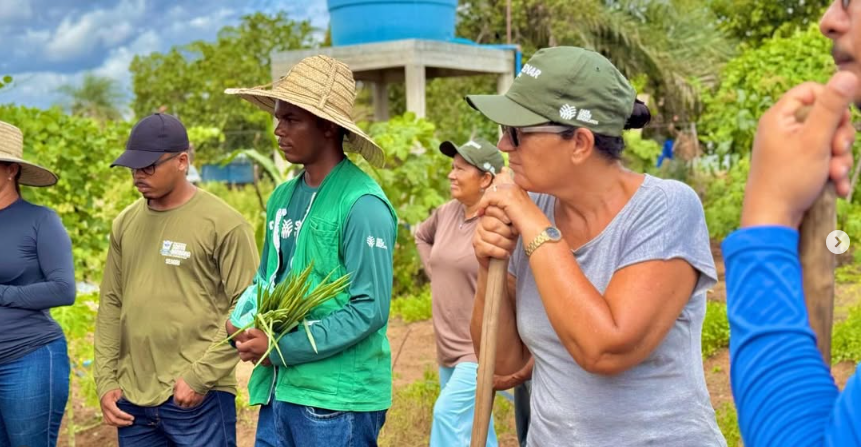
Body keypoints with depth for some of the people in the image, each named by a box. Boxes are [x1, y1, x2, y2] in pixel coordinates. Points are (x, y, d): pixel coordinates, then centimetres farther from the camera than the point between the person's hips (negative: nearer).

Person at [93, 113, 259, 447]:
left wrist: (200, 377, -14)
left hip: (199, 399, -5)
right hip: (132, 398, 6)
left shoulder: (224, 224, -9)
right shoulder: (125, 223, 9)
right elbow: (111, 304, 13)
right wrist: (106, 381, 8)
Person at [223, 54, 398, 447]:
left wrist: (282, 348, -16)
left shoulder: (363, 205, -16)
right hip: (278, 390, 7)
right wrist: (241, 320, -3)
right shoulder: (283, 196, 7)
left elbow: (369, 310, -19)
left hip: (337, 398, -7)